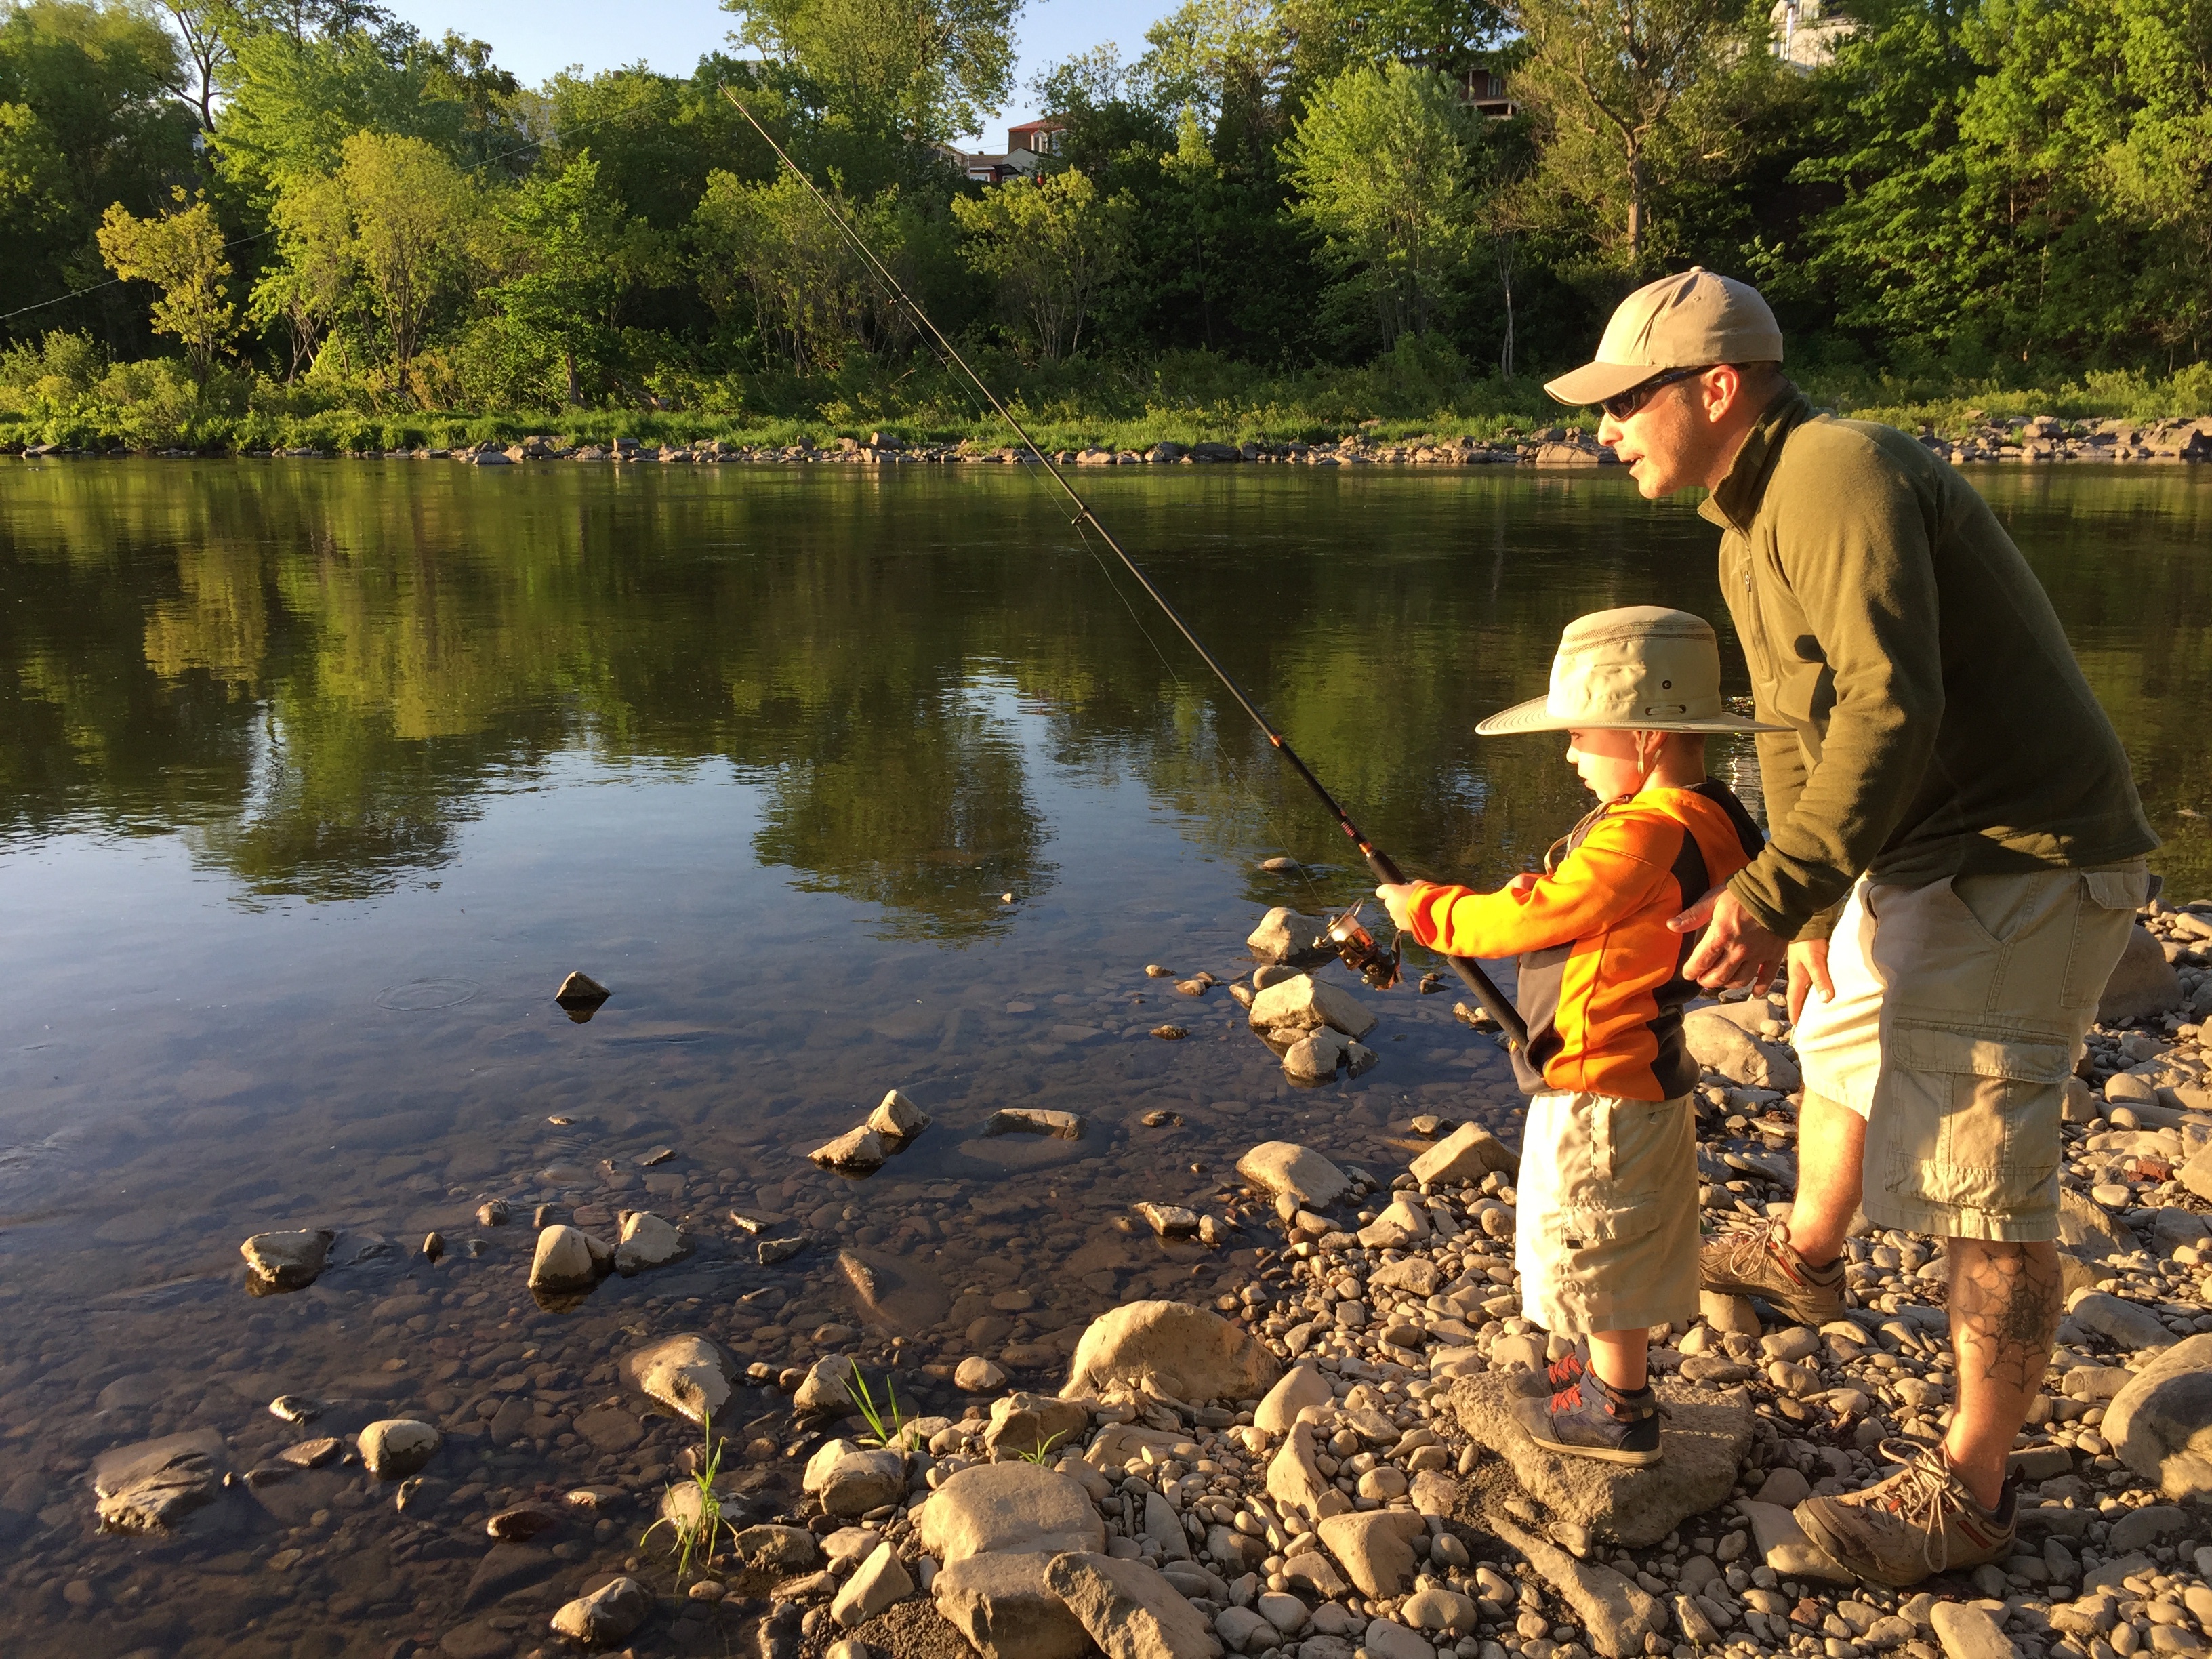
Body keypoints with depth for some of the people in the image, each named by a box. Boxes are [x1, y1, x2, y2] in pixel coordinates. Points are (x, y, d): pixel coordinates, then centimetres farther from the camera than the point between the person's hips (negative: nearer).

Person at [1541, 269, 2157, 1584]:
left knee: (1979, 1169, -6)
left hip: (2026, 860, -11)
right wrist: (1810, 910, 9)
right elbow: (1794, 728, 15)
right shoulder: (1752, 530, 11)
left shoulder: (1836, 474, -22)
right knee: (1843, 1042, 27)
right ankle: (1806, 1259, 53)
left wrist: (1769, 895, -32)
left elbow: (1891, 714, -32)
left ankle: (1971, 1489, 8)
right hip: (1922, 855, 11)